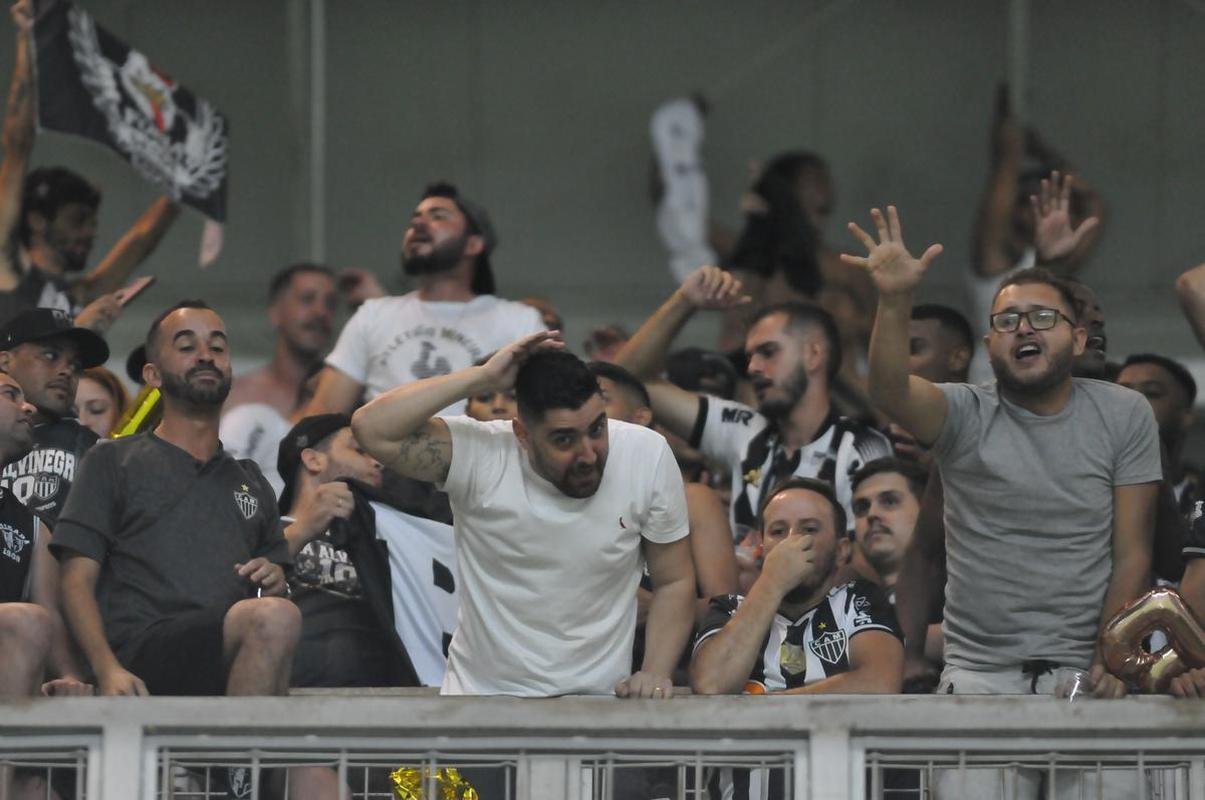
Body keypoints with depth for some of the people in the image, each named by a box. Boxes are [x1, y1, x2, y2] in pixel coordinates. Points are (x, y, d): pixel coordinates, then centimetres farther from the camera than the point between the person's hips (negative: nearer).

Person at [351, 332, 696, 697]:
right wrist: (482, 378, -24)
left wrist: (655, 673, -10)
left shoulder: (648, 456, -6)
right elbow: (372, 429, -25)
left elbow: (674, 581, 5)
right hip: (484, 692, -1)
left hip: (600, 697, 1)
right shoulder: (479, 454, -12)